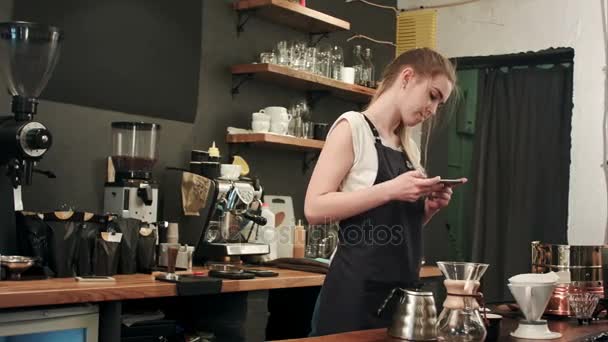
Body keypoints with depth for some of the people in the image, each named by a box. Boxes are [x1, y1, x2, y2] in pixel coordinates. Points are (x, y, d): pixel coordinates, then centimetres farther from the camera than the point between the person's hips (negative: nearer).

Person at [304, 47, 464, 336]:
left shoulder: (409, 147, 16)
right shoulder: (353, 126, -7)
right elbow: (315, 209, -16)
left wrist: (427, 207, 2)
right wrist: (390, 190, -21)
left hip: (403, 288, 8)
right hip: (356, 288, -8)